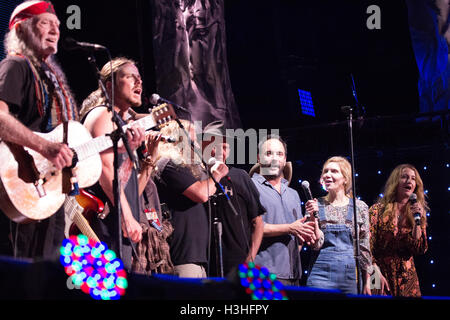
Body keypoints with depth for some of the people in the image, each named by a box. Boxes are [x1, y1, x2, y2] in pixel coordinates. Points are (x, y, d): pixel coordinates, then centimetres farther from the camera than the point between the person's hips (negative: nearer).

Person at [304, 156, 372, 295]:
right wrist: (313, 217, -18)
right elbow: (316, 244, -5)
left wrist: (367, 282, 6)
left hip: (351, 273, 1)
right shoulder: (316, 205, 3)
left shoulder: (360, 207, 5)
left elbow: (364, 247, 8)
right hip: (322, 271, -1)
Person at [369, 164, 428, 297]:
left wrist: (417, 222, -12)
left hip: (407, 278, 3)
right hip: (383, 275, -3)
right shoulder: (378, 210, -4)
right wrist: (377, 274, -16)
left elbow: (420, 250, -2)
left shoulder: (417, 212, 6)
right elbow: (368, 246, -7)